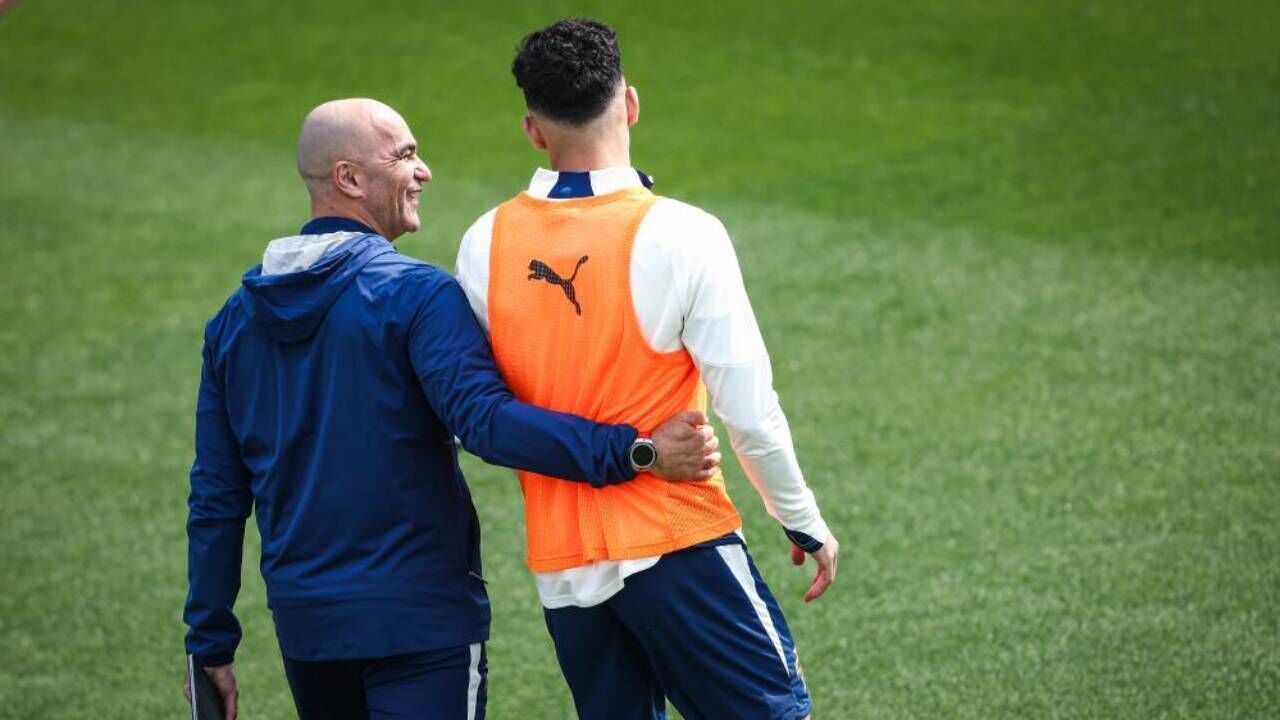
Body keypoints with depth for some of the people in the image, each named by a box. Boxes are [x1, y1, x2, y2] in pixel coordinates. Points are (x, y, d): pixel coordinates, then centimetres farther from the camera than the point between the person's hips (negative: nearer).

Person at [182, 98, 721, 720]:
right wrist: (634, 453, -29)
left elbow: (215, 497, 12)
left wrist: (211, 643, 16)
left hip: (302, 621, 7)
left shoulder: (236, 317, 10)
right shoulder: (414, 295, -11)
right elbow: (486, 421, -26)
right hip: (418, 621, -6)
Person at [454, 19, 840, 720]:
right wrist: (804, 521, 3)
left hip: (559, 563, 5)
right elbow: (748, 408, -10)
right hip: (676, 543, -5)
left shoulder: (486, 243, 0)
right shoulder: (680, 234, -12)